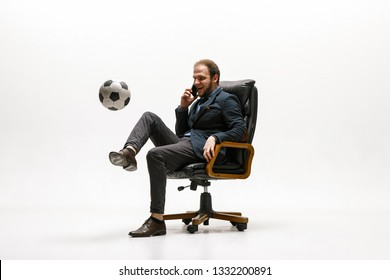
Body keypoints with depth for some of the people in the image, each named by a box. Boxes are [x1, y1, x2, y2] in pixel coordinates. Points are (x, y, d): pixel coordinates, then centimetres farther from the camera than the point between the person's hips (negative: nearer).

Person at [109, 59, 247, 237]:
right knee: (150, 117, -6)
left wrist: (215, 137, -22)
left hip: (201, 149, -8)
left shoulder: (226, 100, 7)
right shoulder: (198, 101, 30)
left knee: (155, 154, -31)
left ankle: (157, 221, -30)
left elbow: (240, 129, -7)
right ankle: (129, 152, -34)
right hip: (182, 143, 8)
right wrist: (183, 107, 14)